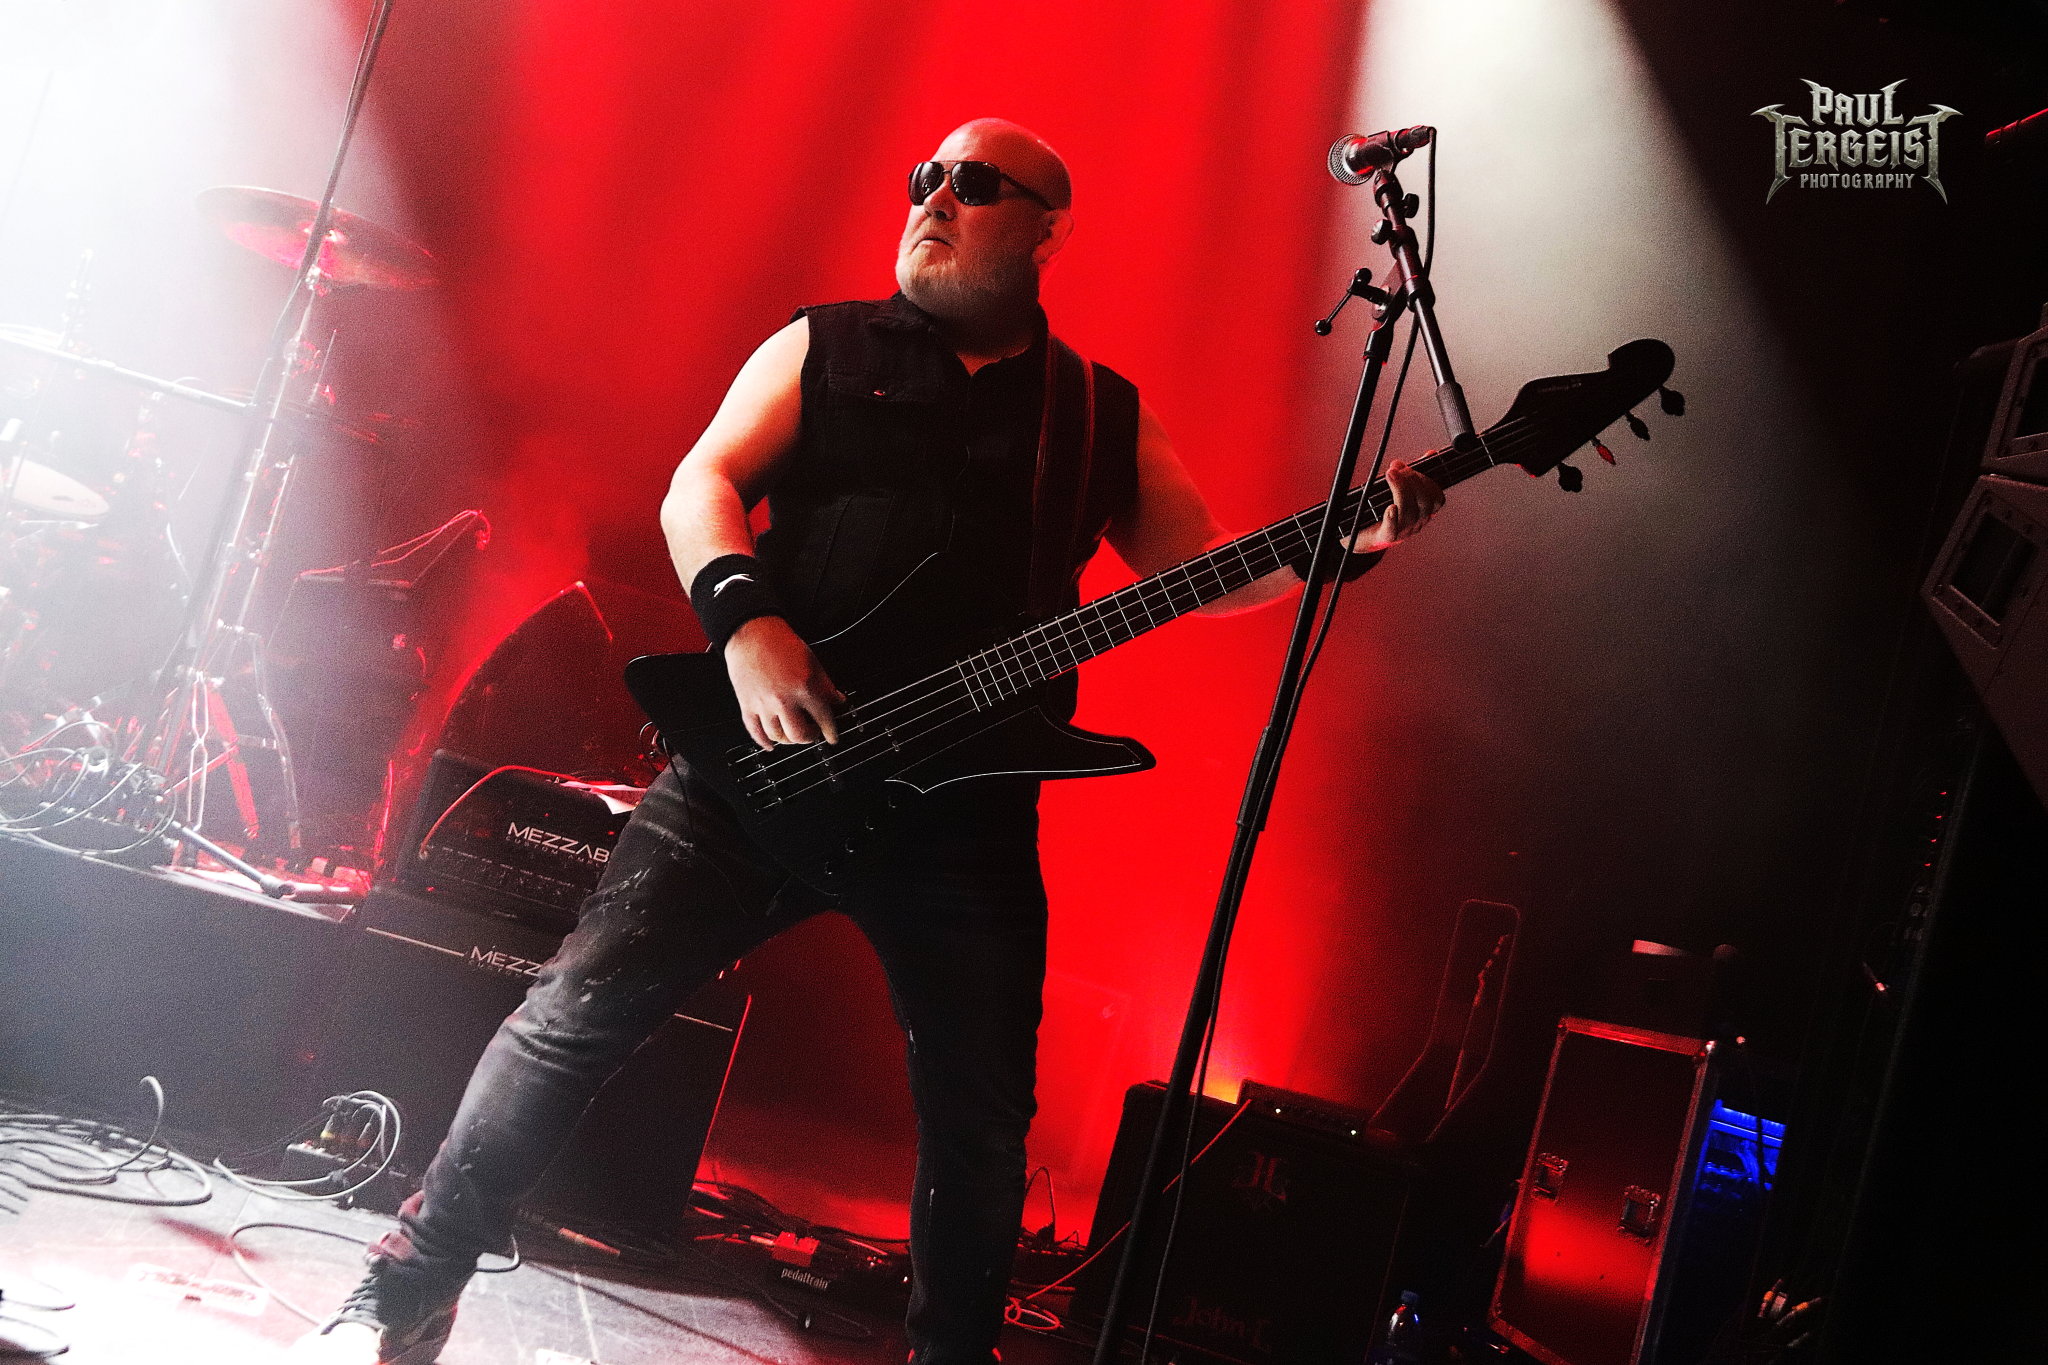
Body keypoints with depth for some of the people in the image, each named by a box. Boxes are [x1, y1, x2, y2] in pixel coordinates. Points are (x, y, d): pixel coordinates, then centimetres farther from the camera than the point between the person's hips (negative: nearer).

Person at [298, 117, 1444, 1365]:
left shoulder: (1105, 416, 15)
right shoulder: (823, 348, 11)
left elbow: (1202, 566, 14)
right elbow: (702, 484, 1)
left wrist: (1341, 543, -4)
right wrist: (747, 623, -18)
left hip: (968, 803, 2)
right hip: (773, 749, -1)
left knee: (986, 1121, 5)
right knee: (585, 1002, -9)